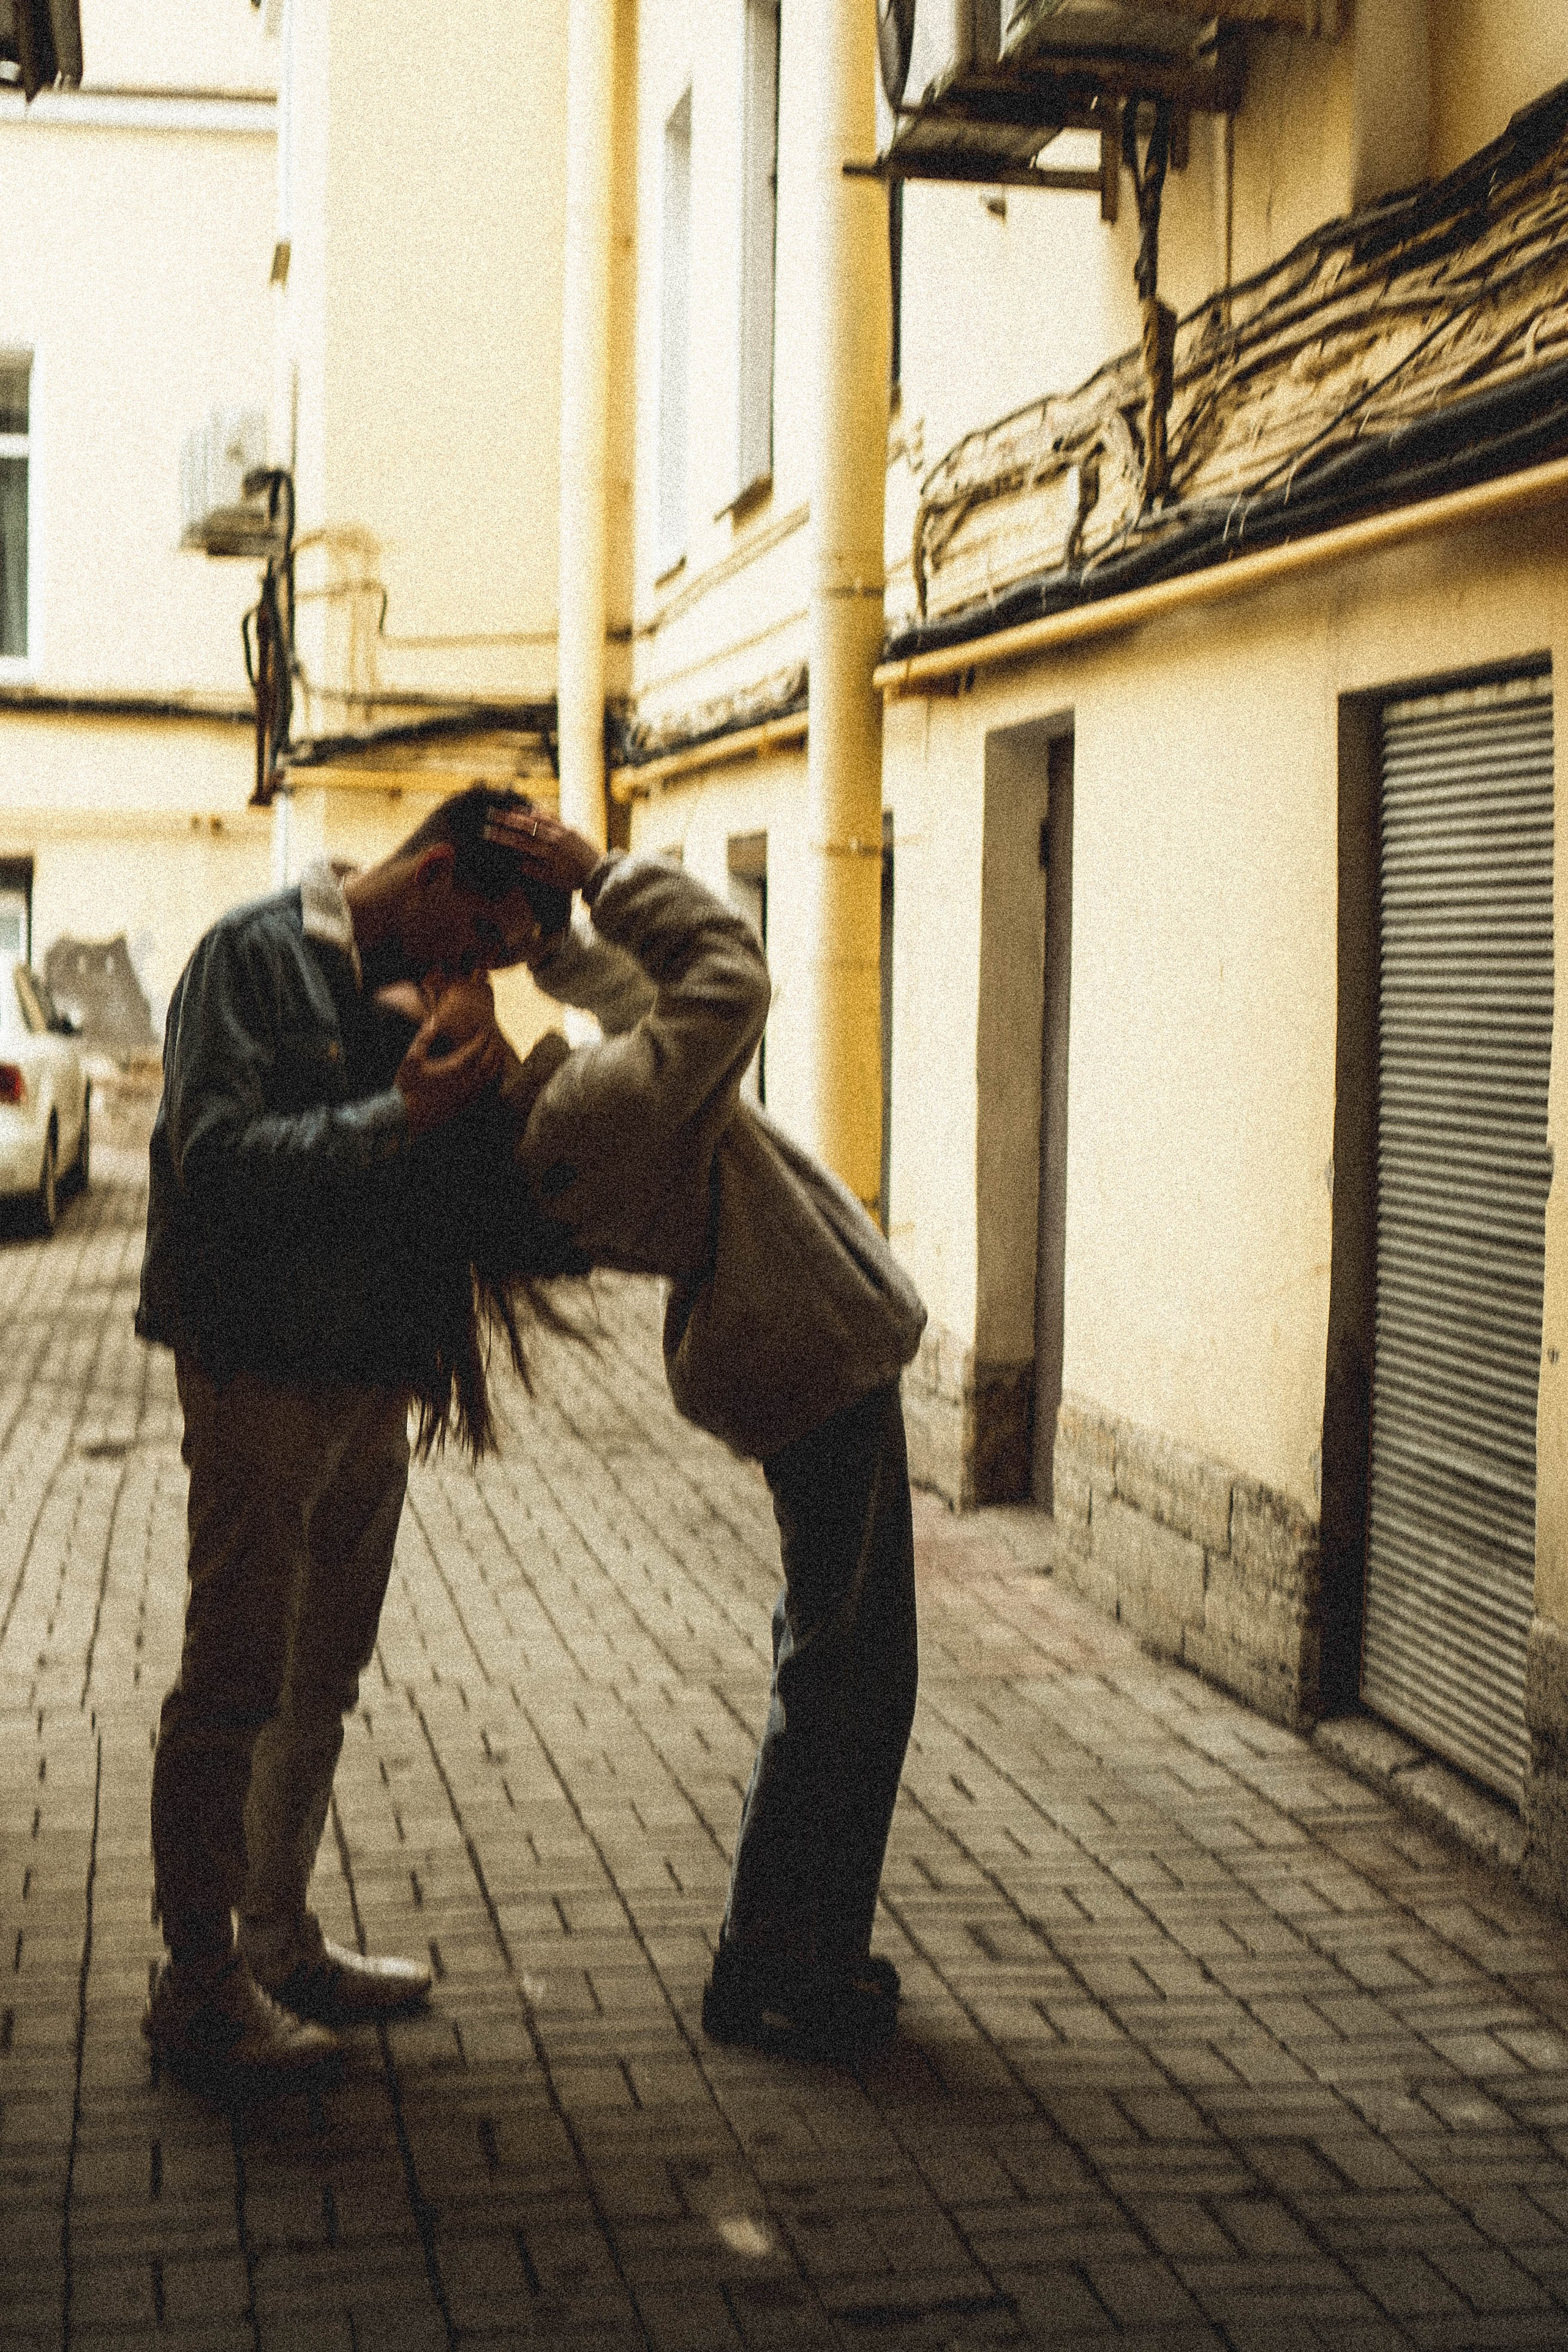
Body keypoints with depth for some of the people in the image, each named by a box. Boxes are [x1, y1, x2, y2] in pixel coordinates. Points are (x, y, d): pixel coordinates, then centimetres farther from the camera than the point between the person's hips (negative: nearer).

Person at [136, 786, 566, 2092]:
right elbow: (218, 1153, -21)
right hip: (261, 1379, -8)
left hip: (371, 1382, 8)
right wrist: (399, 1120, -24)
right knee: (234, 1685, -2)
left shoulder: (407, 992, 14)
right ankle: (198, 1982, 8)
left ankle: (282, 1942, 28)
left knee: (321, 1684, 16)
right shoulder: (260, 954, -10)